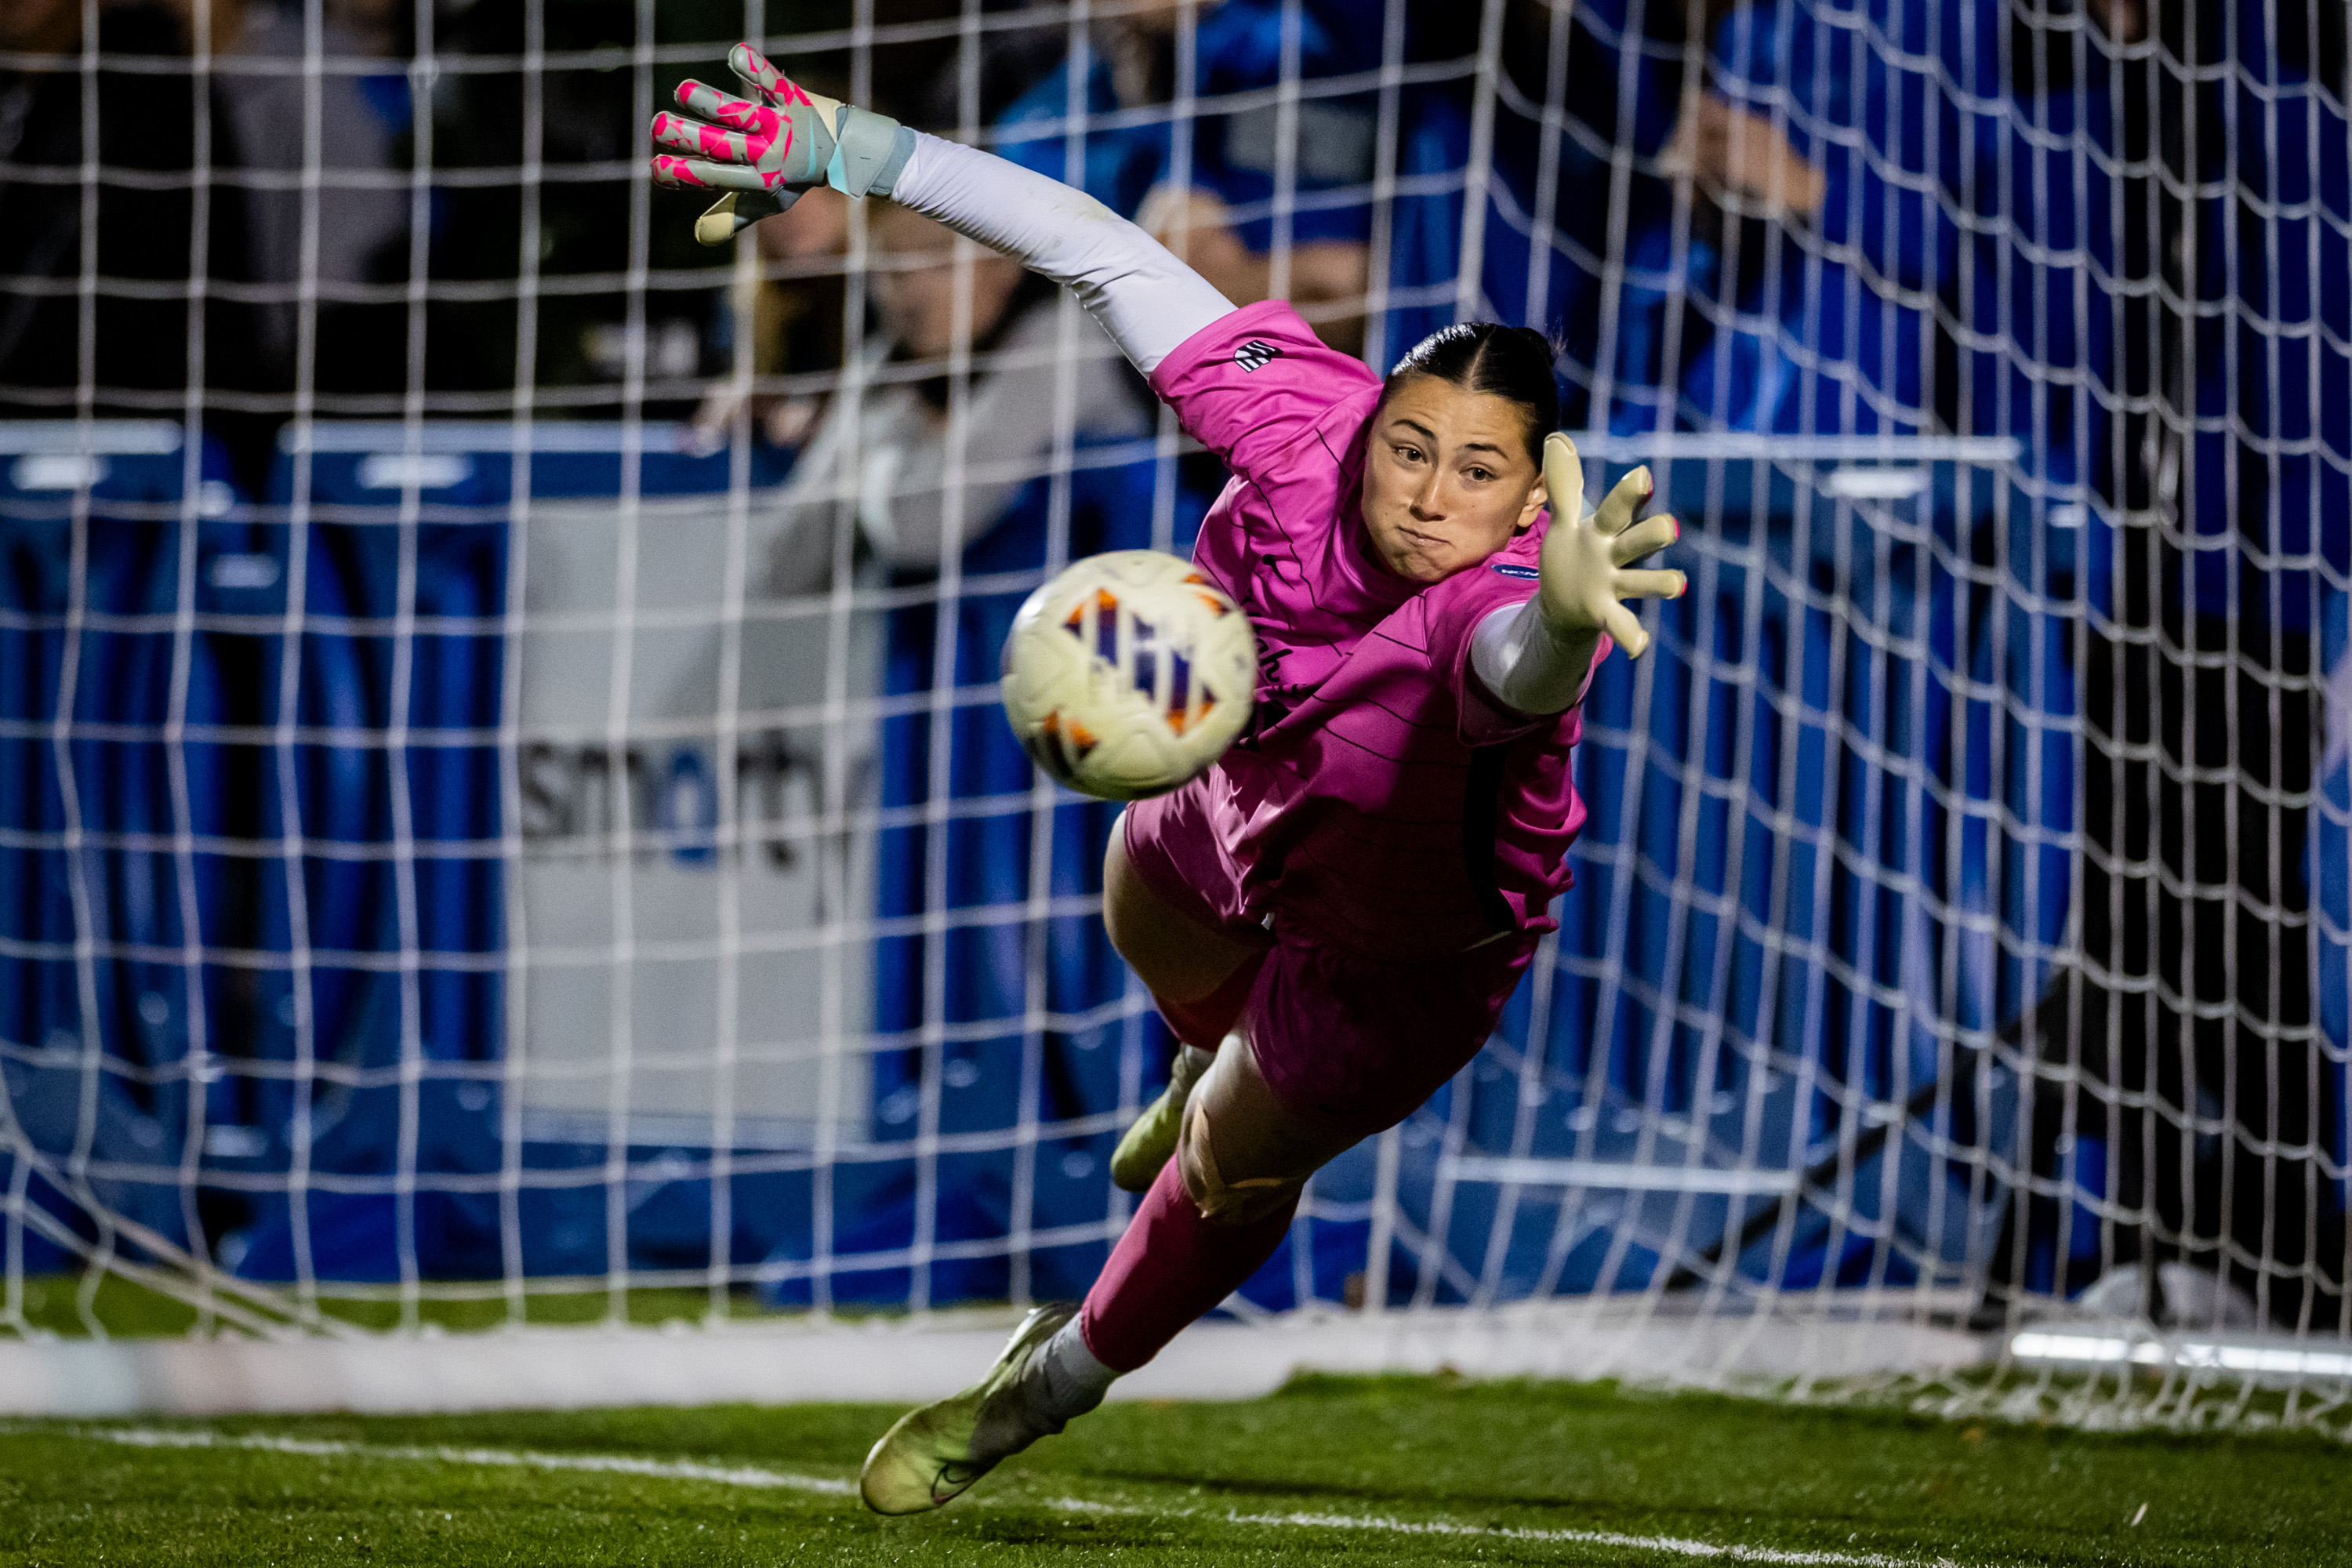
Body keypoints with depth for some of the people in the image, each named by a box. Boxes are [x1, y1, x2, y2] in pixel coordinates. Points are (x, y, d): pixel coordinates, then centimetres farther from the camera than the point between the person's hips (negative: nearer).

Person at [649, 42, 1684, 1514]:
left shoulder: (1502, 604, -49)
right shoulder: (1302, 418, -36)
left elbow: (1518, 670, -75)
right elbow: (1104, 249, -28)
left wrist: (1563, 611, -99)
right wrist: (852, 153, -29)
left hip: (1405, 959, -4)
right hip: (1246, 813, 4)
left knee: (1231, 1171, 19)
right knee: (1156, 930, 35)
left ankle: (1061, 1378, 50)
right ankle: (1233, 1062, 73)